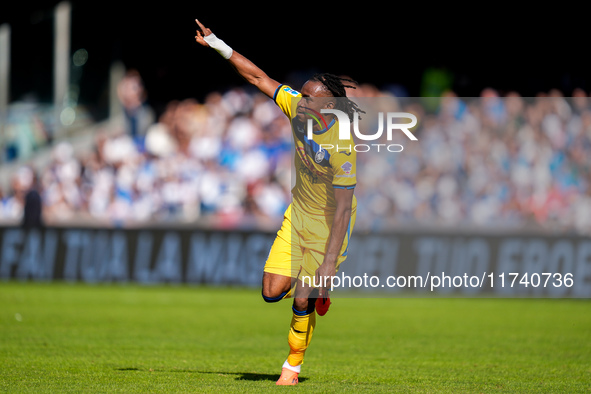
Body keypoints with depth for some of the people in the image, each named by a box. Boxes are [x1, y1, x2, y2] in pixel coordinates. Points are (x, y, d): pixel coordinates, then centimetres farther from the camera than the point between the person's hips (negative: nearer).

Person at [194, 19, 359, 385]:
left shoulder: (342, 146, -31)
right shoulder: (298, 107, -13)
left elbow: (343, 208, -29)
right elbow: (258, 77, -1)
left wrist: (329, 263, -29)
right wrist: (219, 45, -7)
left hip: (329, 226, -6)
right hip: (298, 214, 6)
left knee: (302, 301, -6)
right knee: (272, 292, -3)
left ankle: (294, 365, 20)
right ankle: (315, 286, 31)